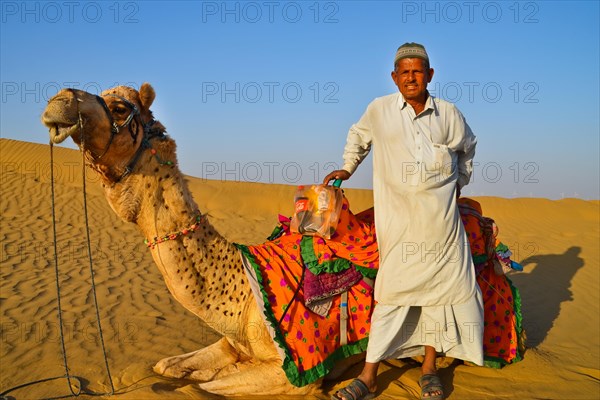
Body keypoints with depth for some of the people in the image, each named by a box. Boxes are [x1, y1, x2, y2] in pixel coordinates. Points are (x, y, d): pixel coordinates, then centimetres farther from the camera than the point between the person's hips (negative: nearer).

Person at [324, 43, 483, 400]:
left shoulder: (449, 114, 6)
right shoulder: (379, 110, 2)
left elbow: (468, 147, 27)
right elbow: (358, 136, 23)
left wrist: (459, 182, 23)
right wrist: (347, 169, 17)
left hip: (441, 217, 2)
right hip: (398, 217, -2)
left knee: (440, 284, 4)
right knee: (394, 290, -4)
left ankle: (430, 369, 20)